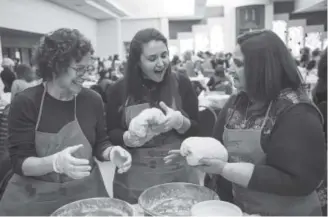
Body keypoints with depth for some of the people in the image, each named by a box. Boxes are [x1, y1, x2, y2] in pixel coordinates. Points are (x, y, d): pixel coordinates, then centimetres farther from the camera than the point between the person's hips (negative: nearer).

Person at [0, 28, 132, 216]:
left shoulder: (92, 100, -5)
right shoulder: (25, 103, -14)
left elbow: (100, 143, 5)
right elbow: (20, 162, -15)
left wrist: (112, 152, -17)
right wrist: (55, 162, -33)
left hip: (85, 192, 3)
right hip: (34, 198, -2)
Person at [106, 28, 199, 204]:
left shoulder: (181, 84, -2)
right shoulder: (119, 90, -2)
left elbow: (196, 129, 0)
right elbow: (111, 134, 2)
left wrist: (179, 121, -21)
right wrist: (129, 138, -19)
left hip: (176, 175, 1)